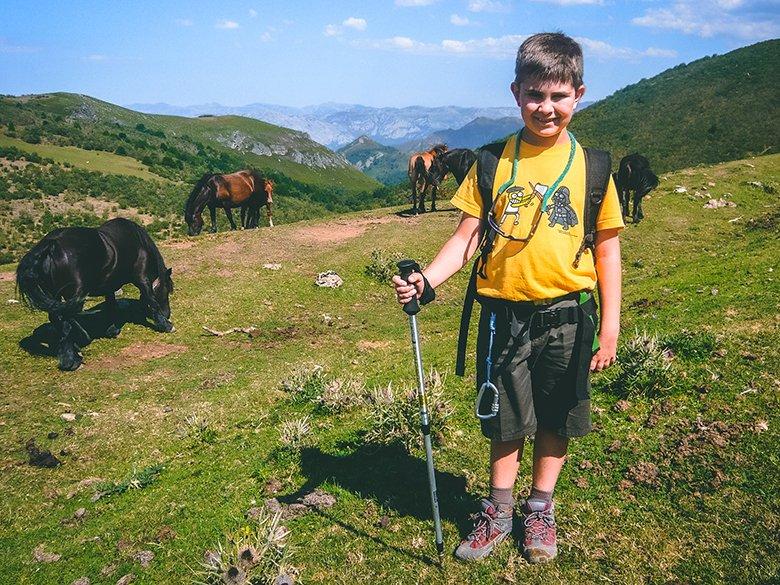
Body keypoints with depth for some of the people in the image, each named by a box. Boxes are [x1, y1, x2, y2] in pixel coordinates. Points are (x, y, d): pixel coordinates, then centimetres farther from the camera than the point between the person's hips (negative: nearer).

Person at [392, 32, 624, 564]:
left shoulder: (591, 168, -2)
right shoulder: (494, 164, -1)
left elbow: (607, 249, 1)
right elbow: (468, 235, 0)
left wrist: (610, 328, -1)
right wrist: (426, 280, -16)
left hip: (566, 316, 0)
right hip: (504, 314, 0)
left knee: (556, 420, 13)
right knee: (506, 420, 13)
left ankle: (540, 509, 35)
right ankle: (498, 511, 33)